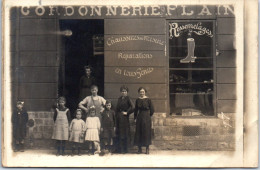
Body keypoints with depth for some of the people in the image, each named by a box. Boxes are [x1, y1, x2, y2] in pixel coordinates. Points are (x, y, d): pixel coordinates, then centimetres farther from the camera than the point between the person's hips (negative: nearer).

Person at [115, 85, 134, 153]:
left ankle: (125, 149, 2)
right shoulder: (119, 99, 13)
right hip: (119, 117, 6)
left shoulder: (127, 98, -5)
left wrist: (127, 112, -10)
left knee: (125, 132, -3)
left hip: (124, 117, -6)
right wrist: (116, 116, 9)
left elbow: (132, 107, -17)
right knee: (119, 132, 7)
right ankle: (120, 148, 13)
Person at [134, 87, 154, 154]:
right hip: (139, 118, 3)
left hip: (146, 118, -3)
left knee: (146, 133, -2)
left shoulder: (148, 100, -6)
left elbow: (152, 110, -1)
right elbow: (136, 109, 12)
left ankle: (147, 149, 5)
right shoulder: (137, 100, 5)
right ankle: (139, 148, 12)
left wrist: (148, 116, 4)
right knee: (139, 132, 4)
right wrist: (135, 118, 6)